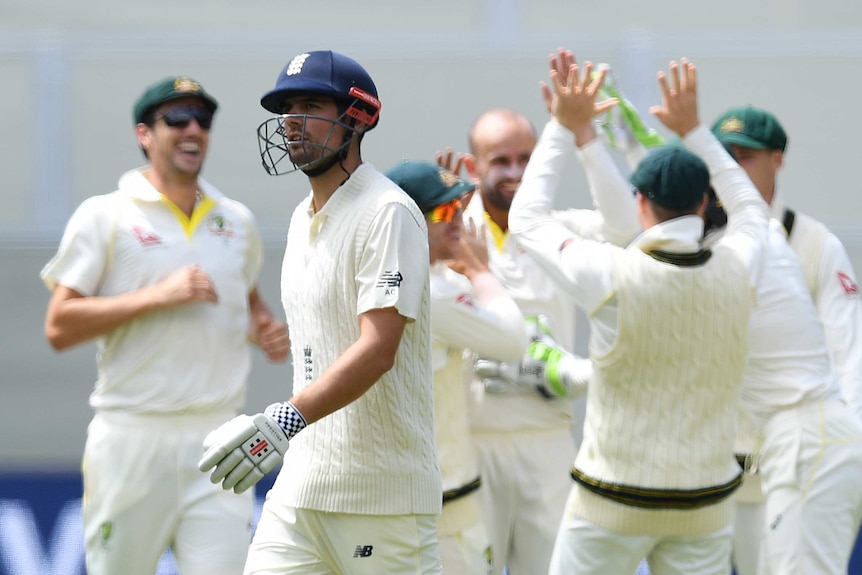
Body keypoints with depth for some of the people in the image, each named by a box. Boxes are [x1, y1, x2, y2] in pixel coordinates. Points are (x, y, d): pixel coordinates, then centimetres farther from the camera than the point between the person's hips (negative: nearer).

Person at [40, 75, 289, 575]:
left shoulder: (237, 220, 14)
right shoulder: (105, 216, 0)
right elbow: (59, 328, -7)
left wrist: (266, 330, 8)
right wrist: (158, 295, -15)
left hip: (218, 439, 3)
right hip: (133, 439, -3)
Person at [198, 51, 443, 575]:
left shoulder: (387, 213, -12)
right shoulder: (304, 219, 17)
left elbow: (378, 350, -23)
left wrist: (286, 420, -33)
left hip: (382, 492, -8)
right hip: (303, 483, 8)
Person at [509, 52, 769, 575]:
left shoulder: (615, 276, -16)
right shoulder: (736, 272, -6)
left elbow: (527, 219, -1)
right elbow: (751, 210, 19)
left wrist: (564, 126, 4)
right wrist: (693, 128, 20)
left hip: (614, 504, -3)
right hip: (706, 503, 3)